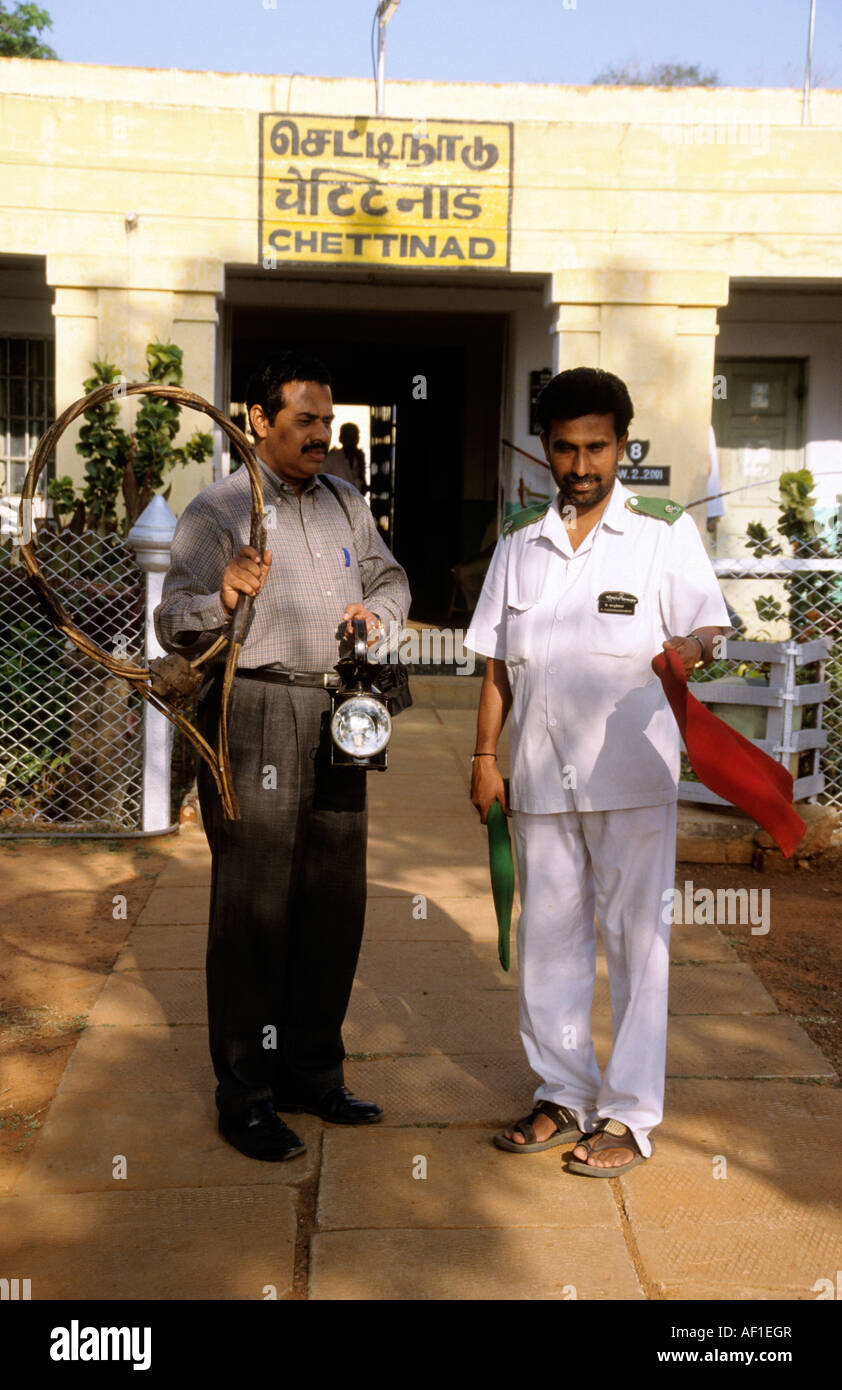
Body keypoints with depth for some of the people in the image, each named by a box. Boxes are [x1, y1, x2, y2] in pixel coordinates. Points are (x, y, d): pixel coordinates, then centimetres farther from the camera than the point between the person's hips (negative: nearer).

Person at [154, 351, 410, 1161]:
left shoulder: (345, 503, 16)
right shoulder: (217, 510, -4)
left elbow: (390, 578, 28)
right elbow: (173, 624, -10)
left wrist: (377, 611, 6)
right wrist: (222, 599, -30)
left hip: (337, 720, 7)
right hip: (255, 721, -7)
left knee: (336, 901, 11)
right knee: (255, 909, -3)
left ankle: (312, 1072, 27)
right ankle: (245, 1096, 11)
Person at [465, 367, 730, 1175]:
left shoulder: (664, 534, 0)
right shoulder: (519, 542, 11)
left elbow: (707, 629, -6)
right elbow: (496, 660, 13)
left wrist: (690, 648, -30)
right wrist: (485, 754, 8)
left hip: (631, 776, -4)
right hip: (540, 775, 4)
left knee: (635, 940, 2)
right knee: (547, 935, 11)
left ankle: (629, 1114, 15)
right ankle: (563, 1094, 27)